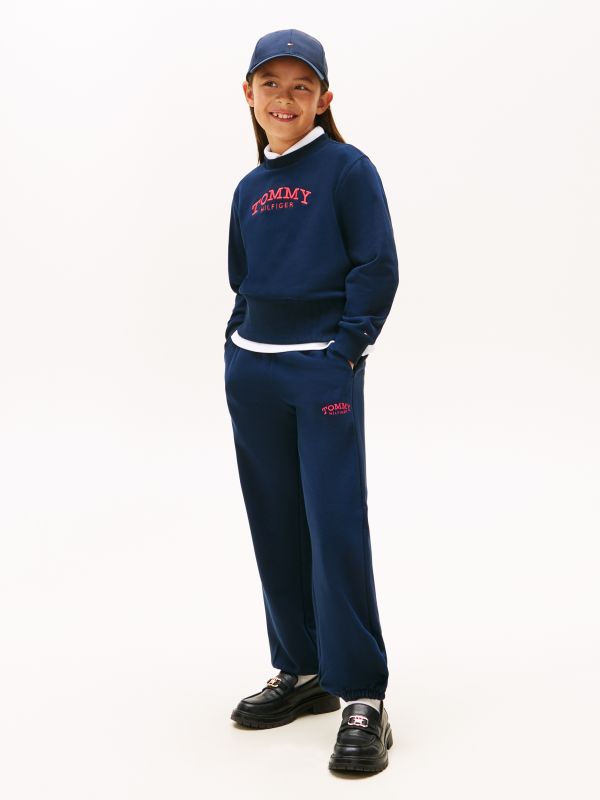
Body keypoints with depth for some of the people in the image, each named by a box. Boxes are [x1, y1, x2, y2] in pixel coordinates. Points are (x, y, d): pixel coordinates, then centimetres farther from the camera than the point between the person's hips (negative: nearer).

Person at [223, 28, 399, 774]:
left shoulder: (347, 168, -3)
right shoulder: (249, 189, 14)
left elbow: (378, 267, -7)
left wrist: (345, 348, -13)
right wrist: (238, 342, 8)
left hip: (324, 370, -6)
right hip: (251, 373, 6)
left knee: (337, 528, -10)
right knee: (276, 529, 9)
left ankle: (363, 698, -5)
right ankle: (302, 671, 22)